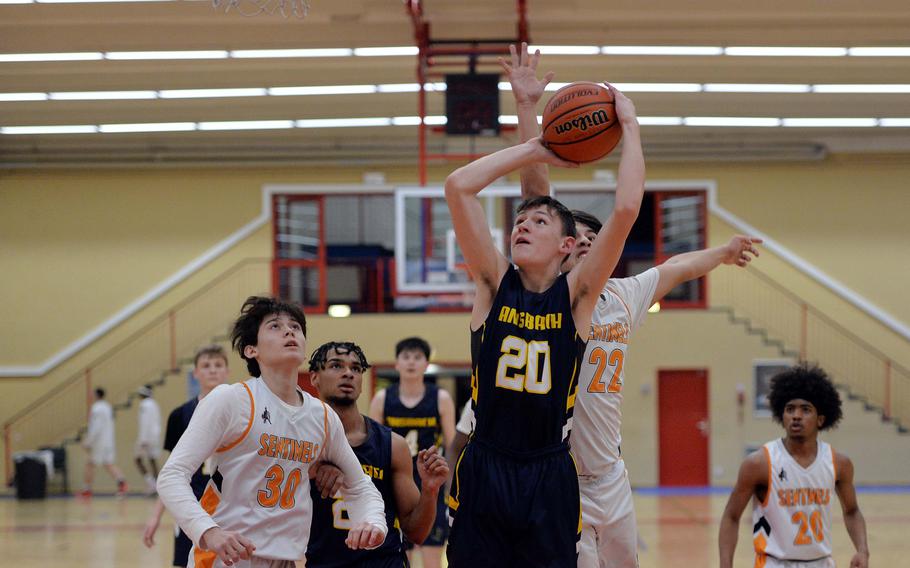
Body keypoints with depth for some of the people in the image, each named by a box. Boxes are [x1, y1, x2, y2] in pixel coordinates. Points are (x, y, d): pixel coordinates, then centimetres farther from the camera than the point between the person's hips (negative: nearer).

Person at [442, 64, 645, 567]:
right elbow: (457, 187, -6)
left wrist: (630, 126, -4)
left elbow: (626, 208, -11)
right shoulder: (494, 284, 3)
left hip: (549, 474, 0)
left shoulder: (577, 296, 0)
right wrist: (535, 151, 1)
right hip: (483, 470, 0)